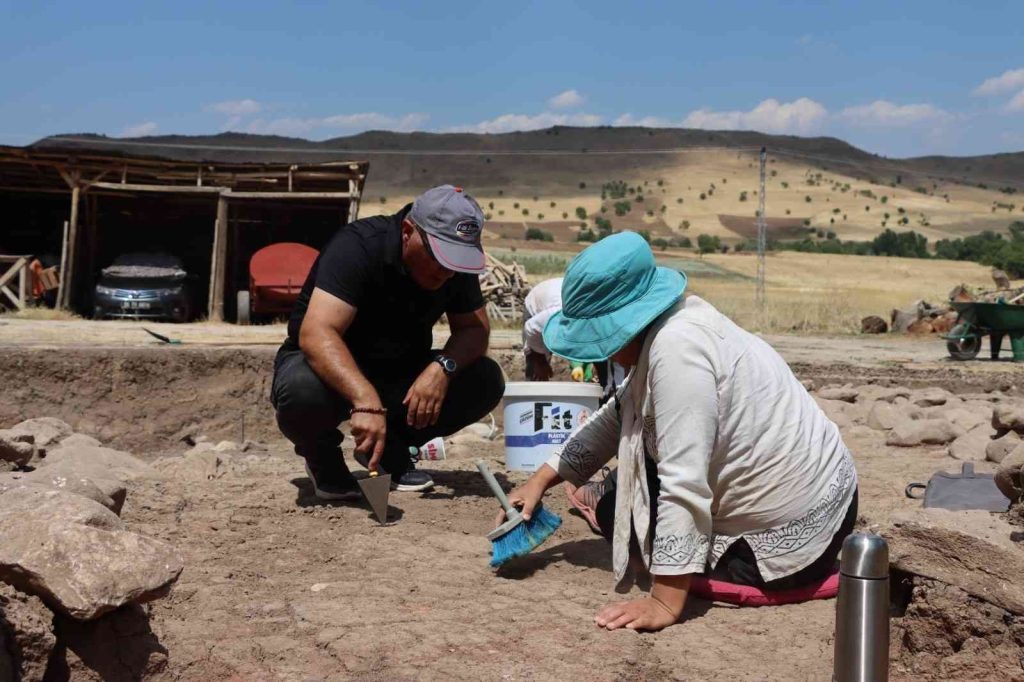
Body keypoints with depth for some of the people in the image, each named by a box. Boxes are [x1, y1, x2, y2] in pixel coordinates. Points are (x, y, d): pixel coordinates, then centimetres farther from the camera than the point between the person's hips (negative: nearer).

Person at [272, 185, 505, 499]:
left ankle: (392, 450, 5)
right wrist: (366, 400, -52)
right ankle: (321, 457, -2)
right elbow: (315, 334, -39)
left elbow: (475, 329, -5)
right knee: (302, 391, -39)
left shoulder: (456, 261, -9)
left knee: (486, 380, -16)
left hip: (399, 373, 5)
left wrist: (443, 366, -28)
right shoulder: (357, 247, -27)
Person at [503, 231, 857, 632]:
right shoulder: (673, 324, 3)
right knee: (617, 498, 21)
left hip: (790, 537, -10)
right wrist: (540, 480, 11)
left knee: (614, 511, 4)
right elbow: (613, 420, 15)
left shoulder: (676, 349, -27)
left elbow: (684, 486, -31)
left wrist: (665, 603, -29)